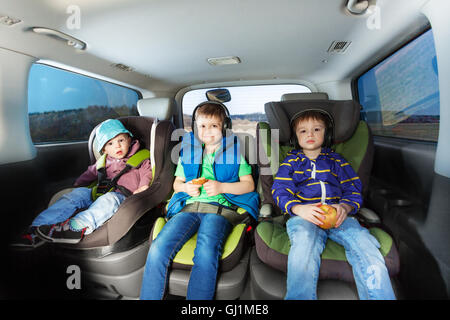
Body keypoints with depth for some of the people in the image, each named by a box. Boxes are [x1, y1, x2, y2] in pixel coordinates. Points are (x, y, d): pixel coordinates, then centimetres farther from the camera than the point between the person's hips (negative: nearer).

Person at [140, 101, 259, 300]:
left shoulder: (235, 149, 13)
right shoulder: (188, 149, 21)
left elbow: (249, 184, 9)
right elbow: (176, 183, 25)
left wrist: (221, 187, -7)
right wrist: (186, 188, 1)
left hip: (220, 208, -3)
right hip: (189, 205, 3)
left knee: (206, 254, -32)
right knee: (158, 249, -23)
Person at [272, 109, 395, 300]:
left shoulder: (336, 160, 26)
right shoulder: (291, 161, 20)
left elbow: (353, 189, 18)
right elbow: (280, 190, 7)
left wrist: (345, 207, -7)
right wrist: (299, 208, -15)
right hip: (303, 214, -2)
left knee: (364, 244, -28)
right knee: (304, 245, -35)